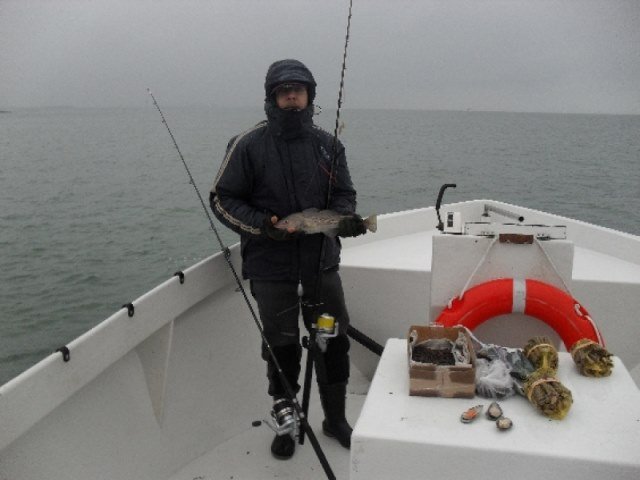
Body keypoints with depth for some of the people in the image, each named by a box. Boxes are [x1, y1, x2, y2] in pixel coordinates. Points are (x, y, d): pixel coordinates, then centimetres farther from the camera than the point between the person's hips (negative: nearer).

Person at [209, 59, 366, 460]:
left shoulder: (327, 144, 5)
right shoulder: (249, 145, -6)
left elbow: (344, 193, 12)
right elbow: (223, 199, -3)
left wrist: (346, 217, -10)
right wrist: (262, 225, -18)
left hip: (322, 263, 3)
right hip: (271, 266, -3)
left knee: (334, 341, 10)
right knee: (282, 348, 8)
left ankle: (336, 418, 32)